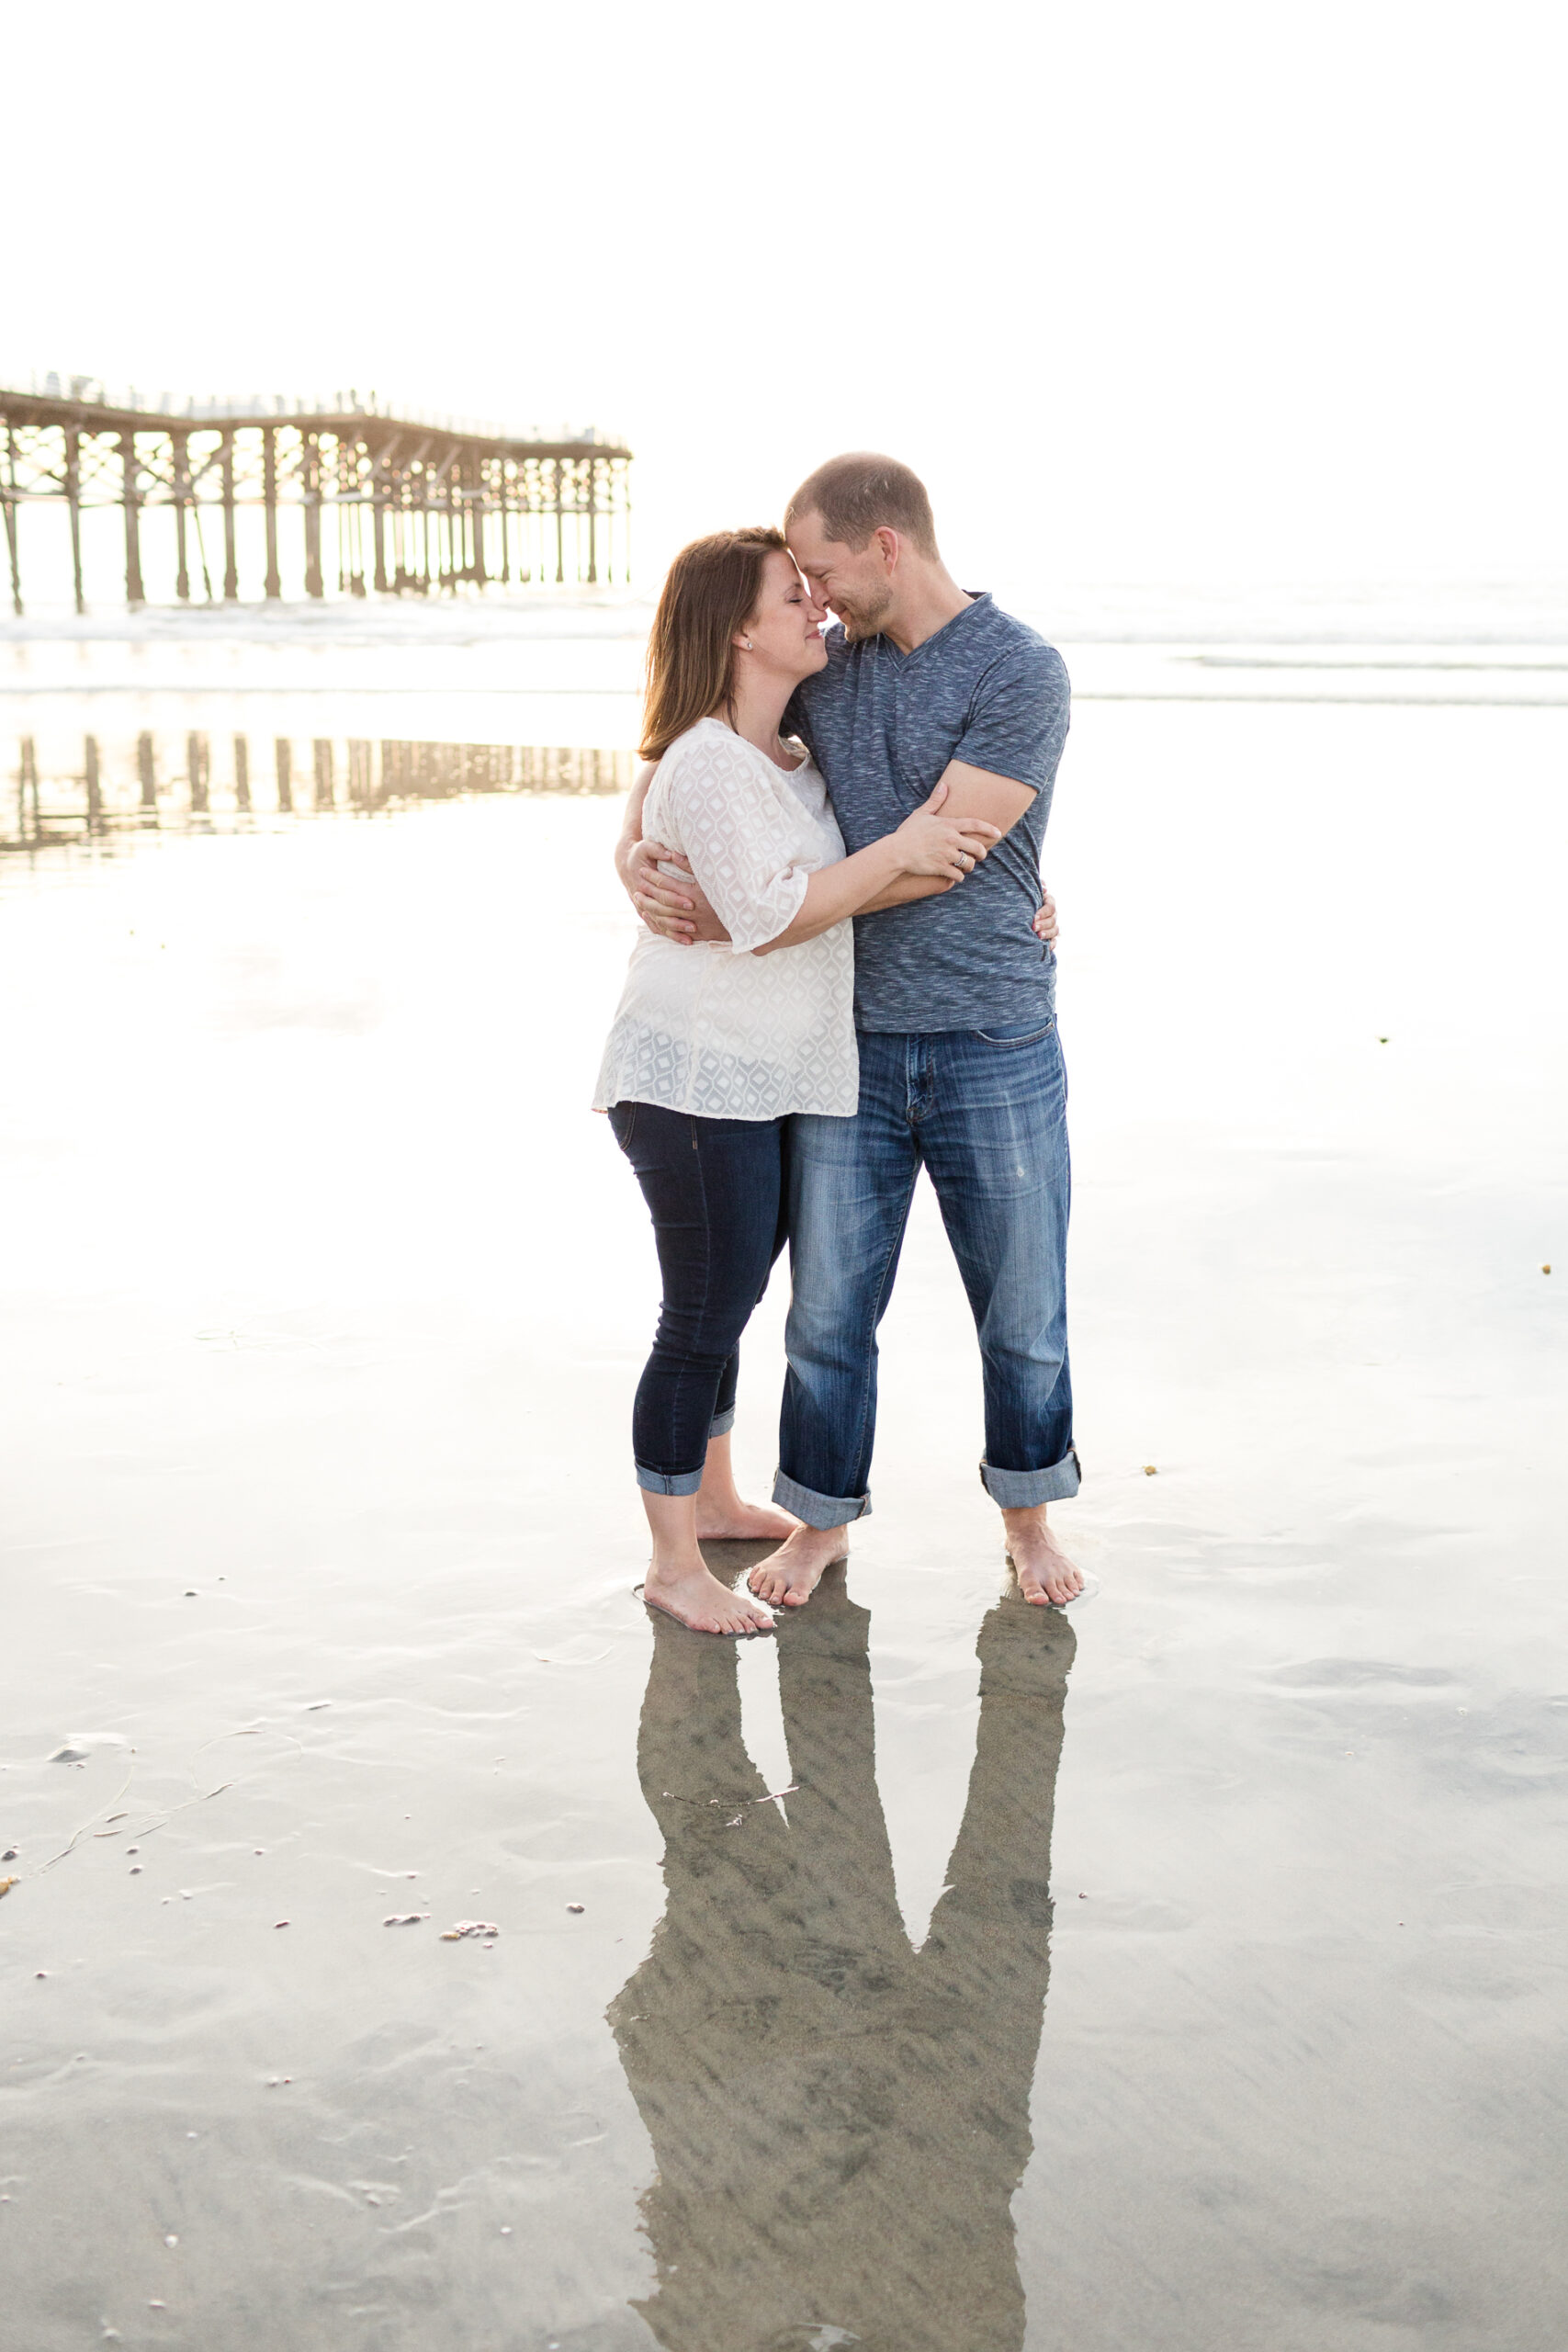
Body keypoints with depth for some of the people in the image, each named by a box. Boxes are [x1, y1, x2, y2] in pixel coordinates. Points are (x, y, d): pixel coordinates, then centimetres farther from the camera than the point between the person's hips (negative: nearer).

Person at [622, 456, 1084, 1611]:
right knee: (830, 1308, 9)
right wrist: (636, 852, -7)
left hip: (995, 1048, -4)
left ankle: (1029, 1518, 30)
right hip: (851, 1041, 4)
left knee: (1024, 1311, 9)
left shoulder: (1023, 673, -12)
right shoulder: (824, 668, 6)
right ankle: (822, 1521, 27)